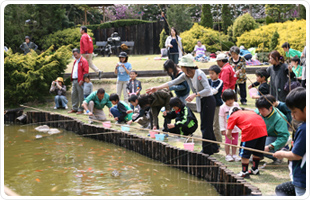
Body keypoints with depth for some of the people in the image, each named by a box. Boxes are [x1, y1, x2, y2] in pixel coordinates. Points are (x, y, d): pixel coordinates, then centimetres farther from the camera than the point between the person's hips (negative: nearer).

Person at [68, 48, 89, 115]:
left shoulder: (83, 61, -7)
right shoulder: (75, 61, 21)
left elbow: (85, 71, -14)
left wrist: (82, 80, -19)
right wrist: (72, 79, 15)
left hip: (80, 81, -9)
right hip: (74, 80, 9)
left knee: (81, 95, -4)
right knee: (73, 94, 11)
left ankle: (81, 109, 1)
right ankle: (74, 108, 19)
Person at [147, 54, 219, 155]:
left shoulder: (200, 74, -23)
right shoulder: (186, 75, 1)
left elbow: (208, 89, -29)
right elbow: (173, 82, 1)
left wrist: (194, 94, -37)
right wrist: (157, 88, -4)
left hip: (208, 100, -8)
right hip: (201, 102, 8)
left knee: (205, 126, -5)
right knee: (207, 127, 13)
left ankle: (207, 150, 4)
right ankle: (214, 148, 24)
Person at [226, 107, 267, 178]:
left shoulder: (232, 116, 17)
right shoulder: (251, 112, 33)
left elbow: (228, 133, 13)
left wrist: (230, 137, 35)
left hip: (250, 131, -6)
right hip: (263, 129, 6)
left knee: (244, 153, 9)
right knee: (257, 152, 23)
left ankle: (244, 172, 15)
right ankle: (255, 169, 39)